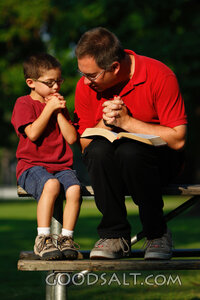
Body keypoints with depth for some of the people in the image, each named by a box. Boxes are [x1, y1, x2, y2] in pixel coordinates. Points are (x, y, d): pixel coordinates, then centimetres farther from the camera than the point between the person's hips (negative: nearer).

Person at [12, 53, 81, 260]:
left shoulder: (59, 105, 21)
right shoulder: (24, 104, 4)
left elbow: (72, 138, 9)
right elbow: (33, 133, -13)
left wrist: (60, 113, 1)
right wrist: (49, 108, -7)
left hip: (61, 165, 5)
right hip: (31, 166, -5)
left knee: (74, 188, -29)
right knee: (51, 184, -37)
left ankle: (66, 238, -20)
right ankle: (43, 240, -32)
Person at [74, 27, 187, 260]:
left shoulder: (160, 76, -17)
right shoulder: (85, 86, -5)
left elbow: (177, 139, -18)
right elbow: (84, 143, 2)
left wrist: (127, 121, -22)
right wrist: (104, 124, -20)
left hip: (159, 159, -3)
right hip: (109, 166, 3)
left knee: (130, 152, -36)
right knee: (98, 150, -32)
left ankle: (157, 233, -15)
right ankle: (115, 235, -16)